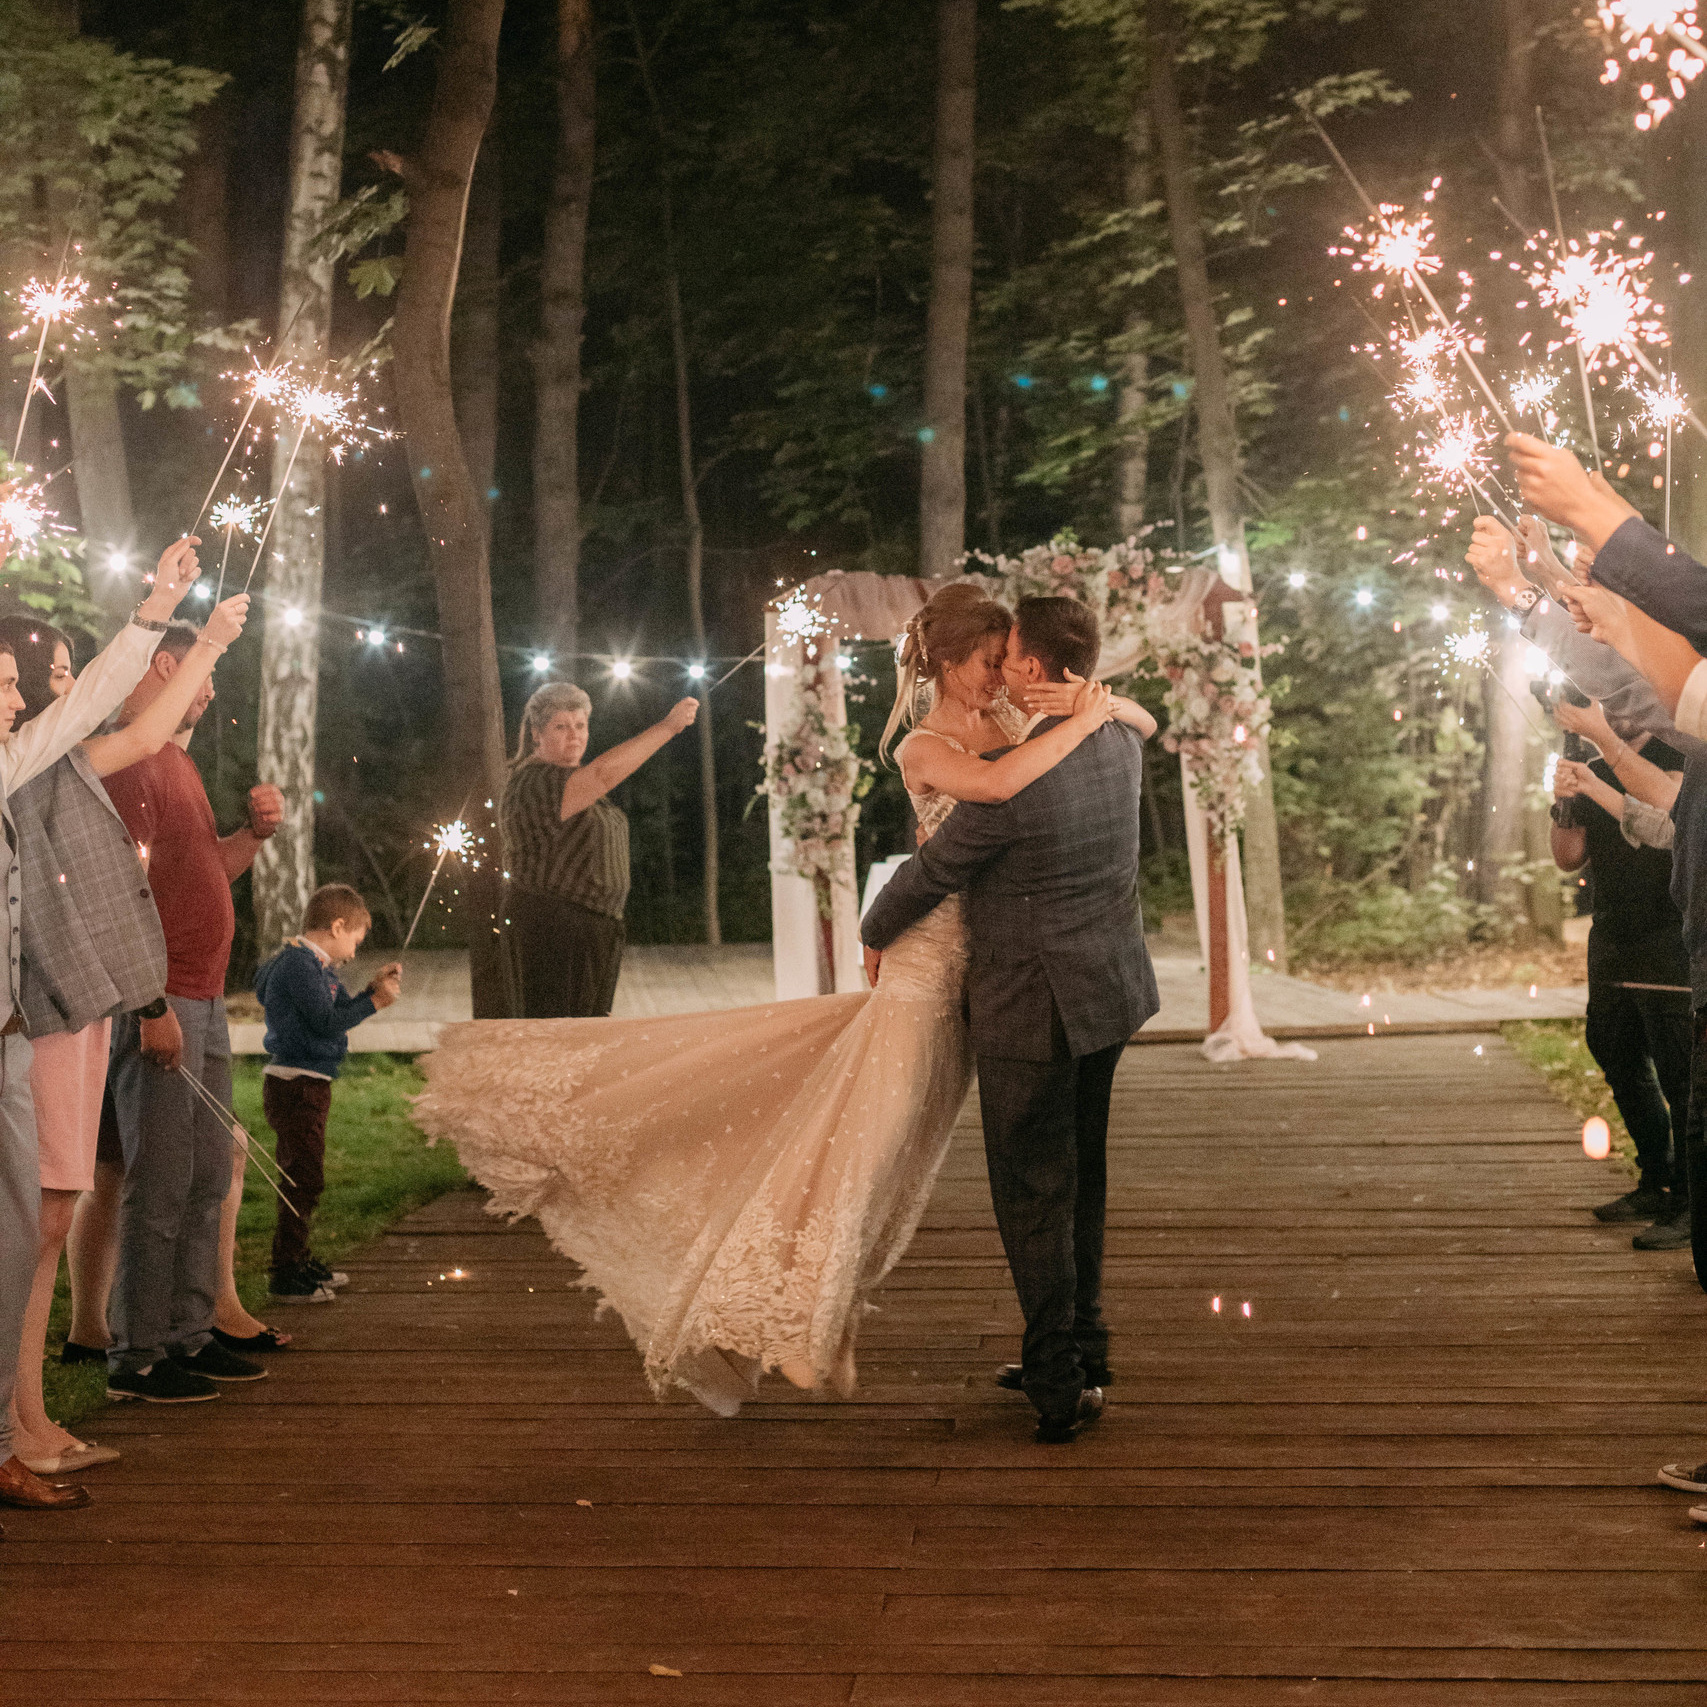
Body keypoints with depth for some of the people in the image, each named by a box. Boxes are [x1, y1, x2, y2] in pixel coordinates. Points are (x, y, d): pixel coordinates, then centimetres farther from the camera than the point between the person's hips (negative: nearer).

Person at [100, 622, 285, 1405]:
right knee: (160, 1185, -6)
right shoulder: (130, 758, -12)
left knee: (208, 1179, 13)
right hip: (162, 1003, -10)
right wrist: (153, 1005, -22)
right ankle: (136, 1357, 1)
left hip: (203, 999, 10)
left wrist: (255, 831, 9)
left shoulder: (177, 760, 20)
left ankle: (189, 1336, 21)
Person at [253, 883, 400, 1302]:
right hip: (294, 1086, -11)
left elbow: (340, 1010, 19)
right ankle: (286, 1276, -5)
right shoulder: (298, 963, -17)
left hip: (308, 1086, 11)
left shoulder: (315, 965, 15)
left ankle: (298, 1262, 31)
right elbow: (328, 1021, -20)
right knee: (303, 1178, -9)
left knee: (304, 1178, 19)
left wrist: (372, 989, 12)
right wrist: (375, 1001, -12)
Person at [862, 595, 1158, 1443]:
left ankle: (1061, 1381, 10)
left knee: (1033, 1193, 4)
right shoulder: (1123, 746, -3)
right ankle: (1082, 1348, 33)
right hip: (1110, 988, 8)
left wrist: (876, 935, 9)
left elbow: (930, 874, -10)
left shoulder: (1006, 784, -24)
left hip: (1030, 1007, -7)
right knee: (1081, 1177, 20)